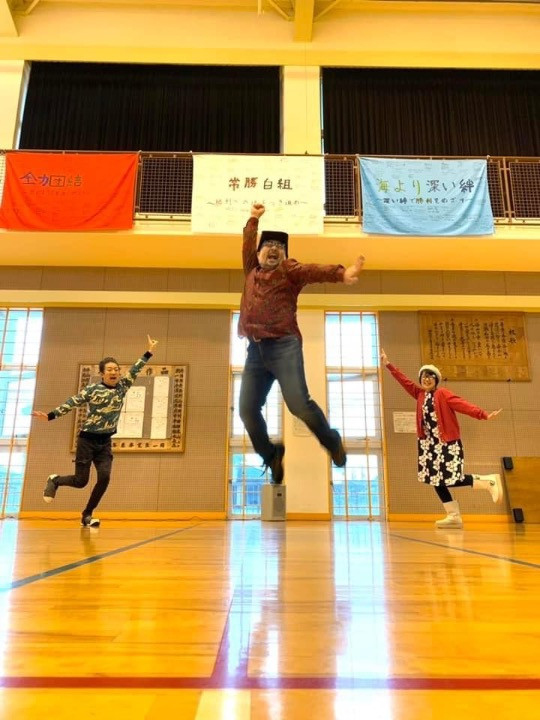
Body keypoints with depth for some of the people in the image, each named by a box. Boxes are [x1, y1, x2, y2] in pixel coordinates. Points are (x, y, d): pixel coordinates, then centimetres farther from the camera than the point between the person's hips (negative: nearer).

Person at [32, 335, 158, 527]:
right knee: (81, 481, -2)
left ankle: (87, 515, 8)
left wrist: (149, 352, 5)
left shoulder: (122, 387, 3)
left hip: (105, 442, 4)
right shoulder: (92, 389, -7)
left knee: (104, 477, -10)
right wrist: (50, 415, -13)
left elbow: (135, 370, 5)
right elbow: (71, 403, -6)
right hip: (87, 440, -4)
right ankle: (54, 480, 32)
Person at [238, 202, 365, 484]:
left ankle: (332, 442, 11)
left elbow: (313, 271, -12)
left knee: (298, 403, -17)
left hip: (284, 346, -5)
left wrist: (341, 274, -29)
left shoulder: (288, 270, 6)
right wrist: (253, 219, 39)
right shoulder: (252, 271, 21)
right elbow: (247, 244, 38)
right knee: (247, 410, 1)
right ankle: (271, 456, 23)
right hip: (255, 350, 6)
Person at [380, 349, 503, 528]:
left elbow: (462, 405, -15)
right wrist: (388, 365, 13)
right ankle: (454, 515, 12)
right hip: (429, 444, 7)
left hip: (447, 443, -7)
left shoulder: (443, 393, -6)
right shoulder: (419, 394, 11)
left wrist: (483, 414, -26)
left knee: (450, 479, -12)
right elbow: (405, 381, 13)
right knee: (435, 478, 4)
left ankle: (488, 482, 7)